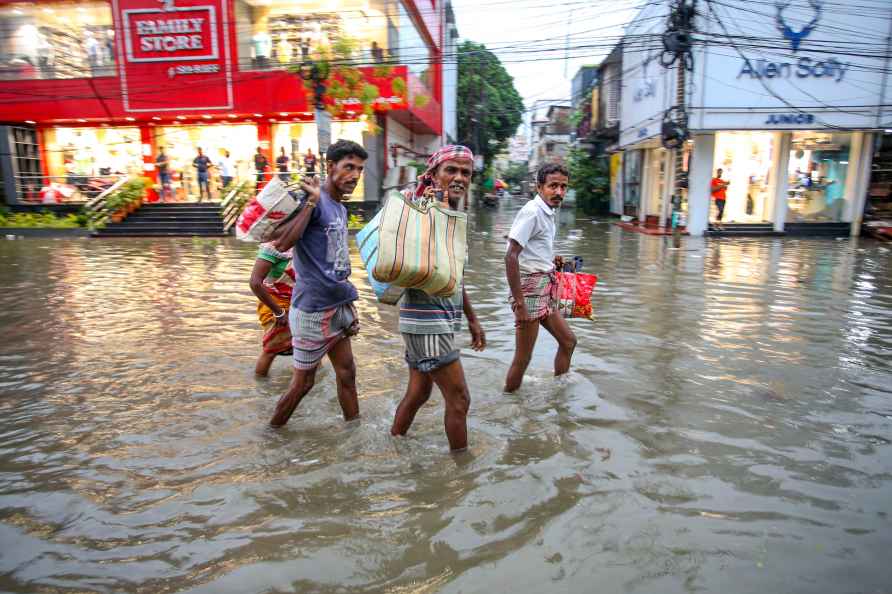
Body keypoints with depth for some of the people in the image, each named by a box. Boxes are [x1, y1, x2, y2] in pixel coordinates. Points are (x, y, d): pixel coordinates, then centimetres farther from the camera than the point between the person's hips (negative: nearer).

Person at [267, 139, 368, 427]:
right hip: (313, 309, -8)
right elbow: (281, 243, -30)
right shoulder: (313, 199, -14)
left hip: (337, 306, 8)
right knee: (303, 381, 7)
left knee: (347, 374, 14)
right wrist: (312, 200, -28)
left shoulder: (340, 208, 12)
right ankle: (272, 431, 29)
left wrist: (348, 305, 18)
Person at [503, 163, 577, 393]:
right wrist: (519, 302, -26)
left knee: (568, 341, 19)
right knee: (523, 358, -4)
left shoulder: (547, 212, 13)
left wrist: (551, 261, 9)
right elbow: (511, 256, -24)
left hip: (545, 291, 10)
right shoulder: (532, 212, -16)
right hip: (530, 288, -10)